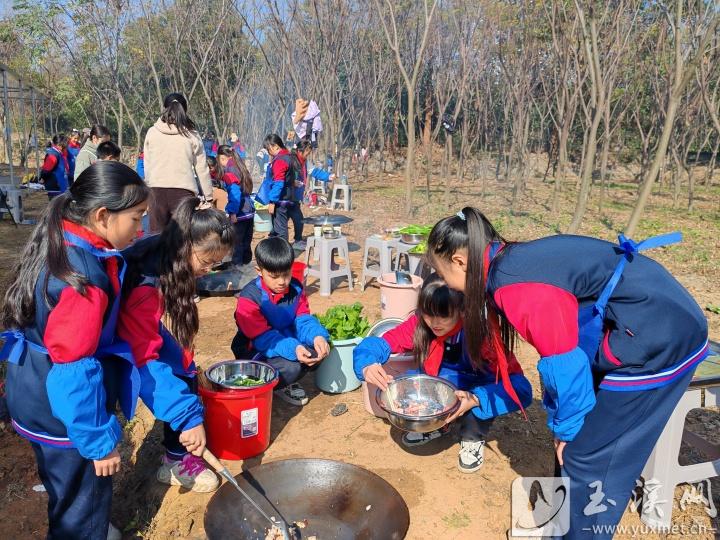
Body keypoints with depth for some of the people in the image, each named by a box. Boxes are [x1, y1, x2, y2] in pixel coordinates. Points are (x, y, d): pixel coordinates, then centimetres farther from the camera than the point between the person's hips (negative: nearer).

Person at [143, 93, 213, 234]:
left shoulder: (152, 133, 4)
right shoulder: (191, 135, 0)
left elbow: (147, 166, 9)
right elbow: (202, 169, 3)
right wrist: (208, 196, 11)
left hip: (157, 190, 2)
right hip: (183, 190, -2)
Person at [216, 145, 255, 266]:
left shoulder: (229, 172, -12)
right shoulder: (240, 167, 12)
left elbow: (234, 193, -20)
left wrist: (232, 212, -21)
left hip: (239, 213, -8)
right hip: (249, 210, 8)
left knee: (236, 241, 0)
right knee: (246, 240, 15)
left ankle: (236, 264, 3)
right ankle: (246, 261, 22)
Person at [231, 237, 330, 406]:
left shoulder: (295, 288, -4)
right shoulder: (249, 298, -22)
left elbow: (303, 319, -7)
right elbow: (263, 337, -25)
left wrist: (317, 335, -31)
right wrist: (293, 349, -41)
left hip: (288, 340, 6)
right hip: (256, 352, -6)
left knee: (319, 348, -17)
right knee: (291, 367, -32)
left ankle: (287, 383, 4)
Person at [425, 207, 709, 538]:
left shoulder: (516, 286, -24)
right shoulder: (513, 263, 6)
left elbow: (562, 363, -19)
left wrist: (565, 425, -2)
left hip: (661, 339, -9)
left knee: (589, 457, 1)